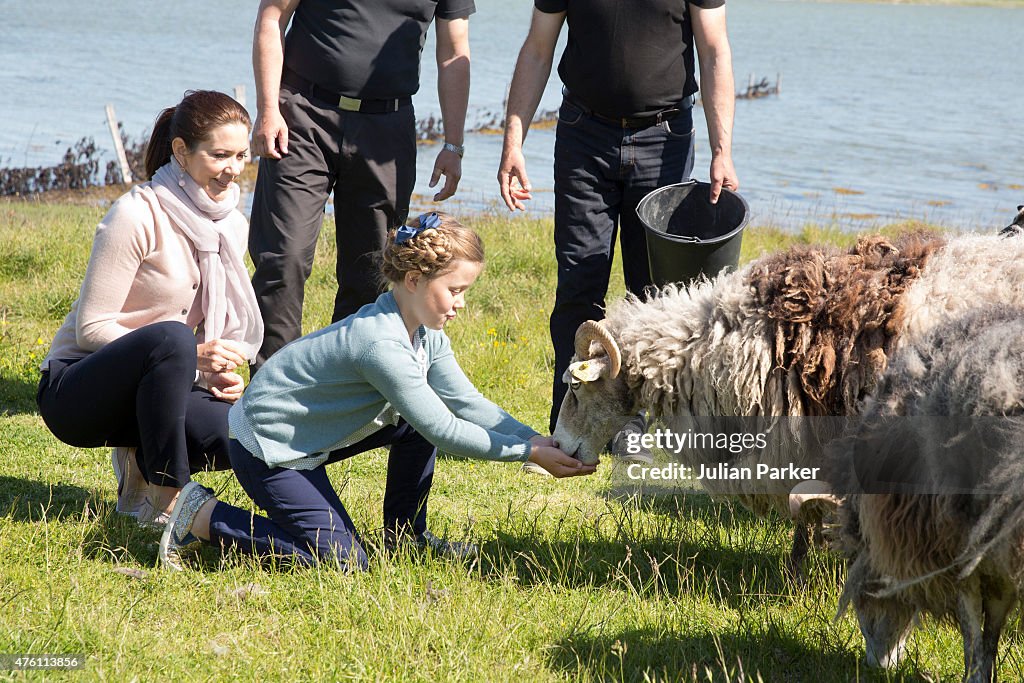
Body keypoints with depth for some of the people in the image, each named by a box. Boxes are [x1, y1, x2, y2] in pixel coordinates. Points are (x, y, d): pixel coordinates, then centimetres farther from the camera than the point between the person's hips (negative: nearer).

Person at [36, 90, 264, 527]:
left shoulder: (232, 226, 5)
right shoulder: (137, 217, -17)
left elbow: (218, 328, 14)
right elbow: (91, 327, -18)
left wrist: (221, 374, -9)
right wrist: (191, 356, -27)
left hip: (147, 391, 6)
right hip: (74, 391, -6)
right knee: (171, 337, -37)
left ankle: (141, 464, 6)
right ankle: (164, 500, -23)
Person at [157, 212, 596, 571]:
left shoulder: (425, 334, 0)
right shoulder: (381, 344, -29)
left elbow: (468, 403, 1)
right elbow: (443, 431, -27)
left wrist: (538, 439, -10)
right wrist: (528, 454, -24)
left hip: (312, 433, 10)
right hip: (267, 445, -10)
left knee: (417, 421, 0)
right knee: (344, 562, -14)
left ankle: (406, 534, 15)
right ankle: (205, 517, -4)